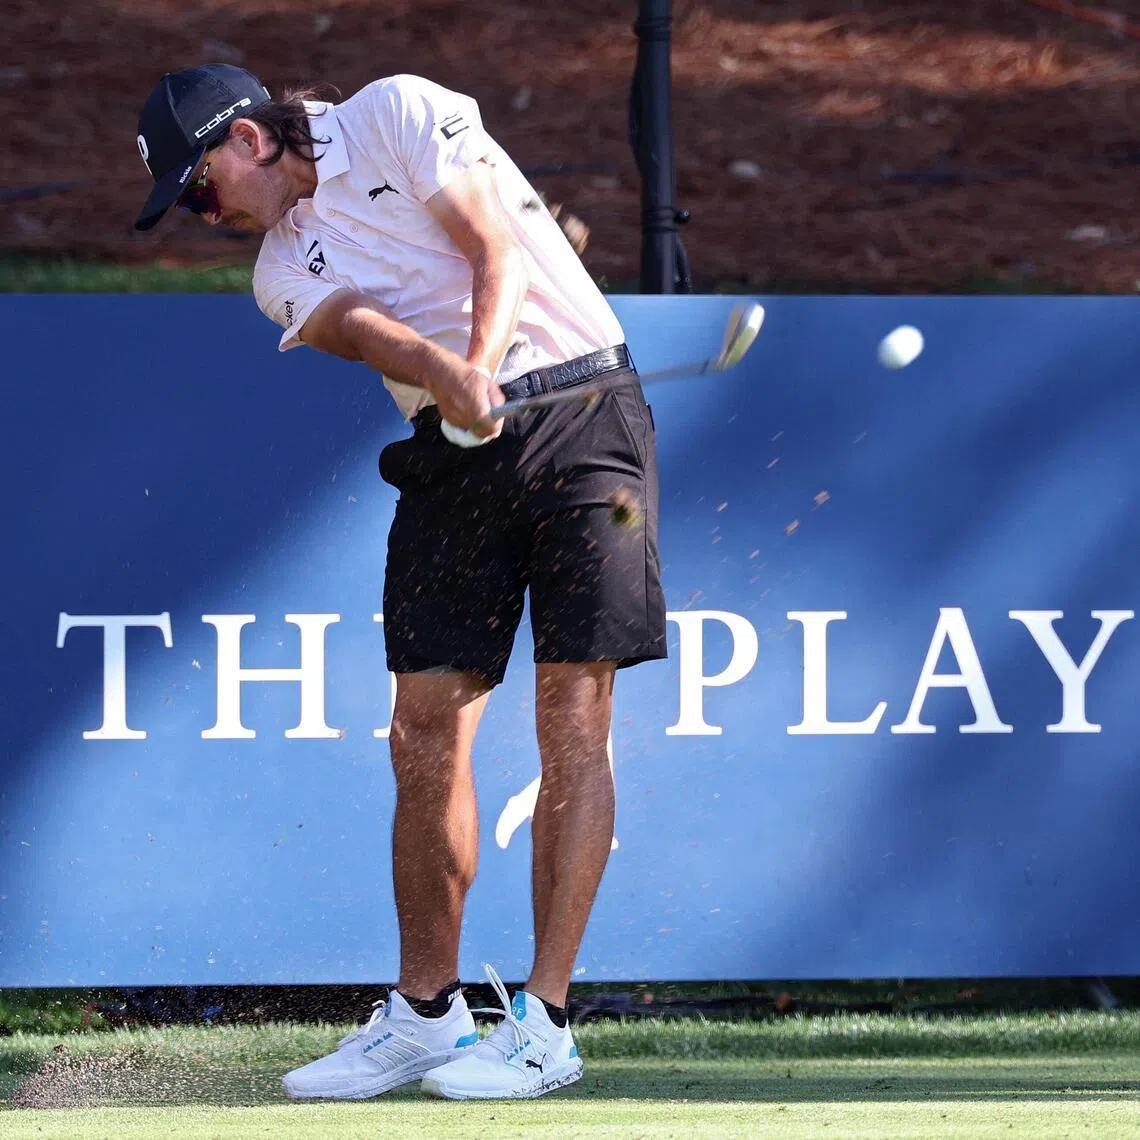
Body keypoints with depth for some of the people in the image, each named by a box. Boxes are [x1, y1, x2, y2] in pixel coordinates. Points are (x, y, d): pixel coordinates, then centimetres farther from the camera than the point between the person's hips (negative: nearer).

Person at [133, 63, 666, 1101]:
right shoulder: (284, 273, 13)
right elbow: (364, 329, -9)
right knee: (425, 731, 0)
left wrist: (484, 364, -27)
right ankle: (425, 1013, 10)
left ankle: (544, 1022, -12)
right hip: (453, 451, 5)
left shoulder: (397, 113, 1)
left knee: (571, 718, -10)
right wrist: (444, 376, -31)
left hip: (579, 418, -5)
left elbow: (496, 248, -9)